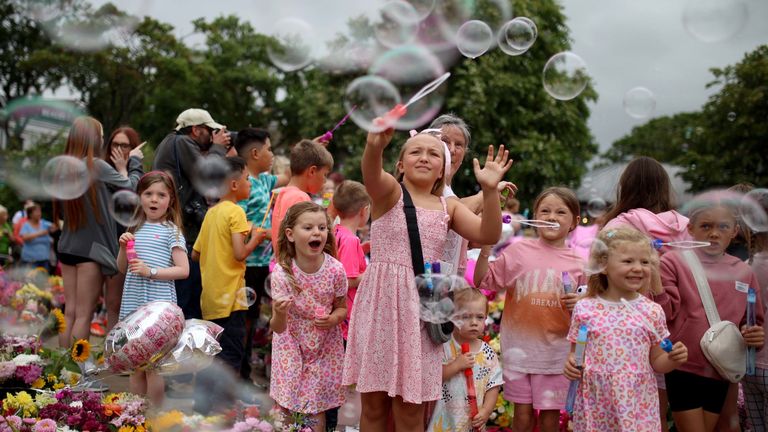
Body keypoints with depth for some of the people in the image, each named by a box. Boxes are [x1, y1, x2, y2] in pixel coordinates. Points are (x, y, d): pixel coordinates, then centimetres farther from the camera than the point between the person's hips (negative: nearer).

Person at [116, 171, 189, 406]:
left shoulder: (171, 231, -3)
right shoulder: (134, 229, 12)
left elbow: (183, 270, -8)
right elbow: (122, 268, 17)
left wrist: (151, 271, -17)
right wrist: (123, 247, -1)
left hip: (158, 305, -5)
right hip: (132, 304, 5)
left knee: (152, 365, -2)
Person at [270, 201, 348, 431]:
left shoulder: (335, 270, -18)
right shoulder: (282, 273, -21)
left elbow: (342, 307, 1)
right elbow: (278, 328, -20)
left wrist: (332, 319, -21)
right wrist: (279, 314, -42)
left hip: (324, 346, 1)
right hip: (292, 346, -1)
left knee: (316, 411, 4)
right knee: (287, 407, 2)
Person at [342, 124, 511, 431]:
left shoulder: (449, 207, 10)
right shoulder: (388, 192, -1)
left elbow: (488, 235, -4)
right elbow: (371, 175, -26)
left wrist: (489, 190, -20)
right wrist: (375, 146, -49)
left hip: (422, 307, 3)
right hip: (381, 302, -2)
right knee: (374, 406, 6)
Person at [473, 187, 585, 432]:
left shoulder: (578, 263, 1)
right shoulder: (518, 251, 0)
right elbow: (482, 283, 0)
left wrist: (579, 303, -11)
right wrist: (485, 248, -12)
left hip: (556, 350, 0)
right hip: (520, 346, 0)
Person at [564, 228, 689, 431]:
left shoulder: (652, 311, 0)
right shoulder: (585, 309, -3)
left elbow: (656, 361, 8)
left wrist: (673, 359, -11)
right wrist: (571, 364, -12)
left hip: (638, 405, 0)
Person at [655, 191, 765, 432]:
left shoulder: (743, 273, 7)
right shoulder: (673, 261, -3)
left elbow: (753, 322, 16)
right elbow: (665, 313, -10)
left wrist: (755, 335, -5)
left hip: (720, 375, 4)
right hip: (681, 371, -4)